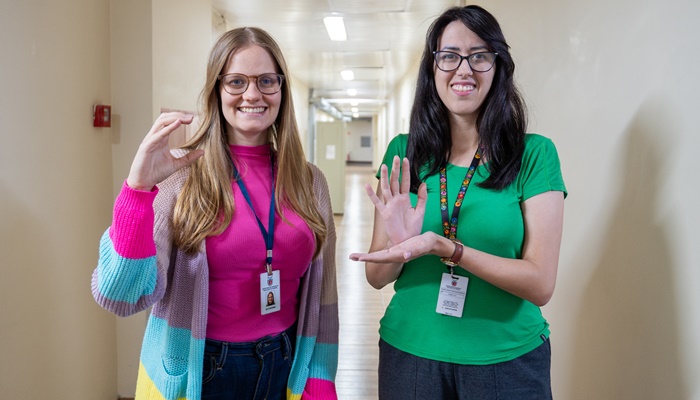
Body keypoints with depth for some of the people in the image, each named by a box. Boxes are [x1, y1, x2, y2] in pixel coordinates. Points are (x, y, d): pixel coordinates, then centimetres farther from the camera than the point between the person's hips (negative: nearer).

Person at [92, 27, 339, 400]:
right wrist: (139, 189, -31)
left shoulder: (310, 182, -3)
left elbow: (322, 297, 2)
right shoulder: (178, 175, -13)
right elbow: (122, 296, -21)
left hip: (286, 369, 3)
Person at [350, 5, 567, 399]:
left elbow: (540, 284, -13)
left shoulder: (534, 154, -8)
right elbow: (377, 276, 0)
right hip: (409, 350, 2)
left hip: (507, 358, -1)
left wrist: (444, 247, -25)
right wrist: (399, 245, -21)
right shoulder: (403, 153, -2)